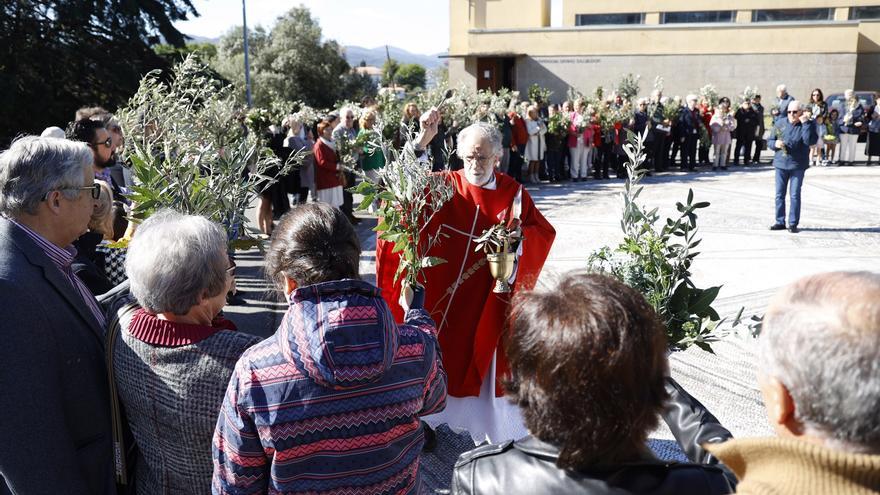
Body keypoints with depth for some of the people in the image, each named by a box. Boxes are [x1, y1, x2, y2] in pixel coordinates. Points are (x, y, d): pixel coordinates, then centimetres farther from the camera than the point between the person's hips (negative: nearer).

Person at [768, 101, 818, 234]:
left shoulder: (807, 125, -3)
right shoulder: (781, 124, 6)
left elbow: (810, 141, -20)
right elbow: (769, 141, 11)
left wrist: (805, 123, -21)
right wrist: (775, 144, -11)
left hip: (797, 166, -3)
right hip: (781, 164, 3)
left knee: (795, 195, 0)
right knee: (779, 194, 7)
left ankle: (793, 224, 7)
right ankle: (780, 222, 16)